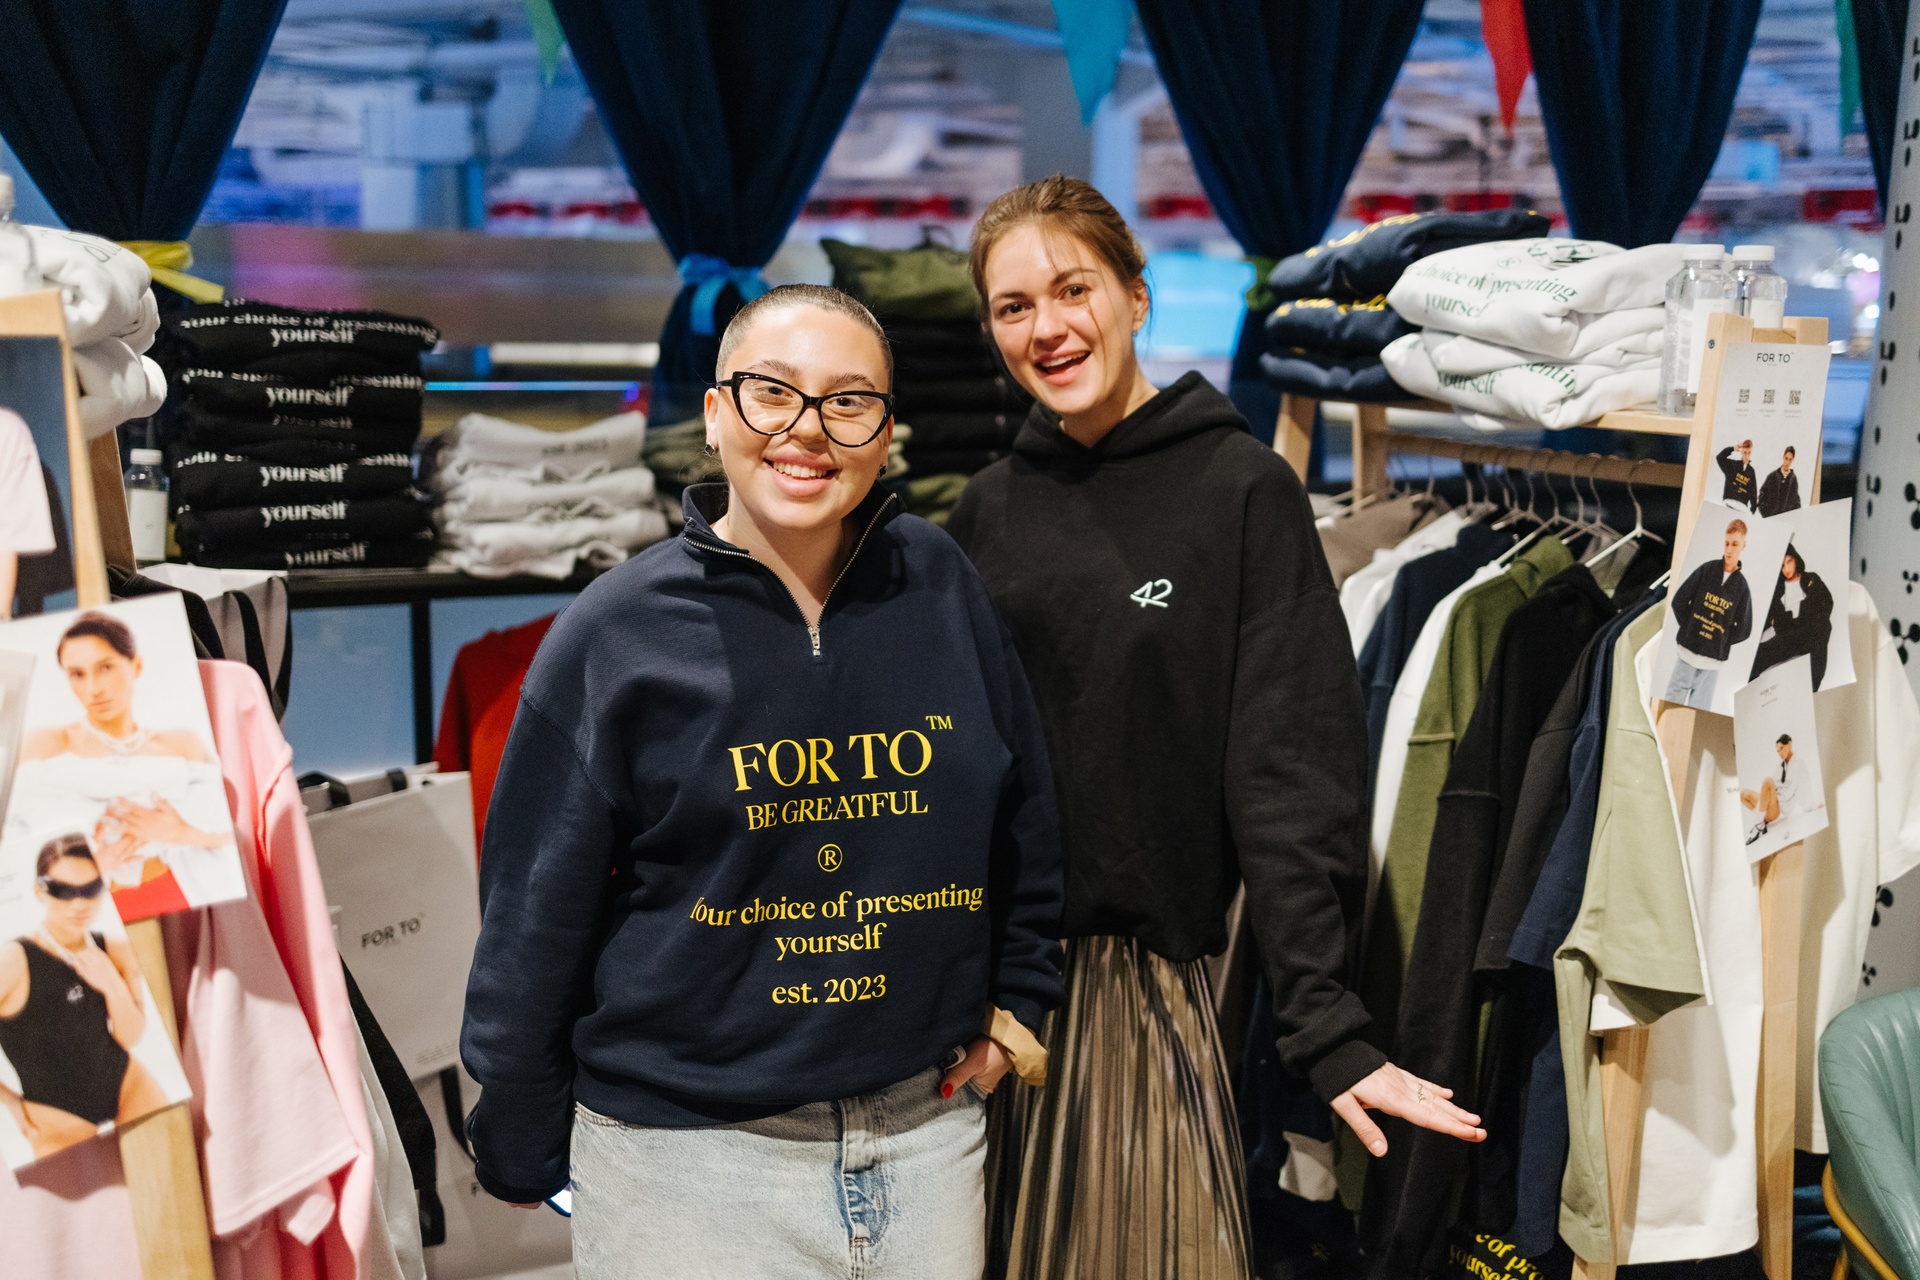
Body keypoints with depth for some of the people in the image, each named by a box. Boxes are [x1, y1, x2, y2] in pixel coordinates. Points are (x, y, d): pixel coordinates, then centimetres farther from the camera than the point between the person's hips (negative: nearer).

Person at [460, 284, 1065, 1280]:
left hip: (928, 1136, 3)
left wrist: (1016, 1000, 13)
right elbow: (535, 916, -3)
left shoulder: (939, 588, 0)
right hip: (686, 1152, -3)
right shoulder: (615, 634, -7)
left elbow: (1026, 816, 14)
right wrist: (523, 1153, 0)